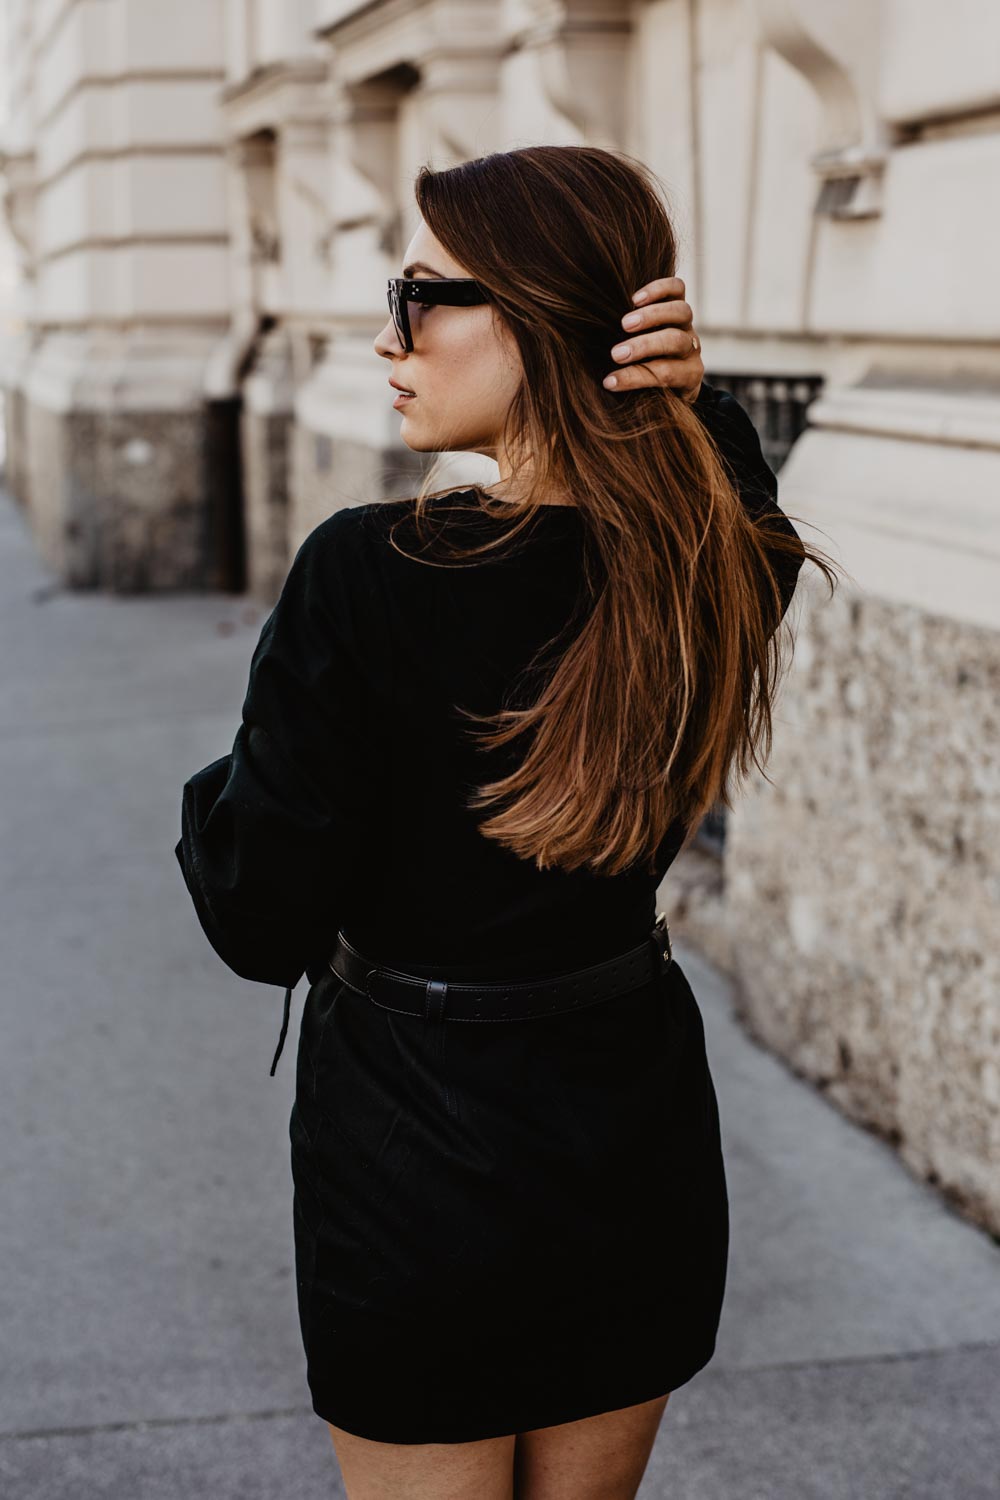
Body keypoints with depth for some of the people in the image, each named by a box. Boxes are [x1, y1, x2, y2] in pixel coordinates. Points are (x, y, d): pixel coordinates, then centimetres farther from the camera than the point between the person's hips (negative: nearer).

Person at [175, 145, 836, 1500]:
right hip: (639, 1137, 5)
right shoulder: (727, 566, -10)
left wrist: (218, 796, 2)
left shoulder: (370, 576, -24)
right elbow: (727, 481, 17)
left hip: (412, 1158, -4)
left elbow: (260, 921, -18)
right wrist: (692, 394, -4)